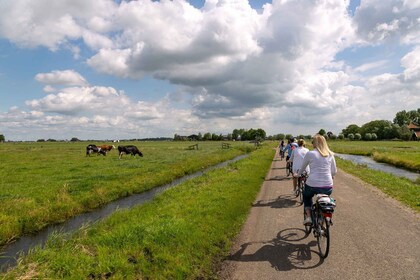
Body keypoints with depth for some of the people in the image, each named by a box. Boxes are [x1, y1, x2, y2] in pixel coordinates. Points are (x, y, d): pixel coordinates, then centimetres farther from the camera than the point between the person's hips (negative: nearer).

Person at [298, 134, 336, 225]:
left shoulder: (310, 153, -3)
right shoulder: (330, 155, 5)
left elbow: (302, 168, 10)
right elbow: (334, 171, 12)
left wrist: (298, 175, 31)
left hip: (312, 185, -2)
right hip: (327, 187, 3)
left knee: (306, 197, 29)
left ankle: (308, 217, 13)